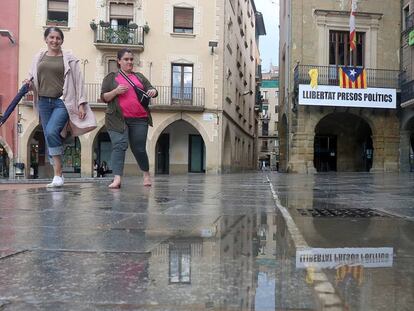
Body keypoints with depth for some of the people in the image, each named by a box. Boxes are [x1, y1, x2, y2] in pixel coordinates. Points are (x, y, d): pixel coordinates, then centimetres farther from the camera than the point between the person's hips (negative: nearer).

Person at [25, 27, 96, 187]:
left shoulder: (69, 59, 3)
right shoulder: (39, 57, 14)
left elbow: (78, 82, 0)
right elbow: (33, 79, 21)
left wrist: (81, 104, -6)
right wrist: (29, 84, -3)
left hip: (63, 102, -5)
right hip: (44, 102, 5)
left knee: (51, 132, -24)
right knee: (49, 137, 3)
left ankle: (58, 173, -14)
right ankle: (58, 176, 13)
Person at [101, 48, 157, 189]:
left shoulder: (139, 76, 20)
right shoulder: (111, 77, 11)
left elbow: (152, 89, 16)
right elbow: (104, 98, 6)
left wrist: (153, 92, -9)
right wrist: (116, 91, -13)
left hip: (139, 119, 2)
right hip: (118, 119, -2)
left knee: (139, 148, 7)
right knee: (119, 145, -16)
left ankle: (146, 174, 28)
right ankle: (117, 179, -22)